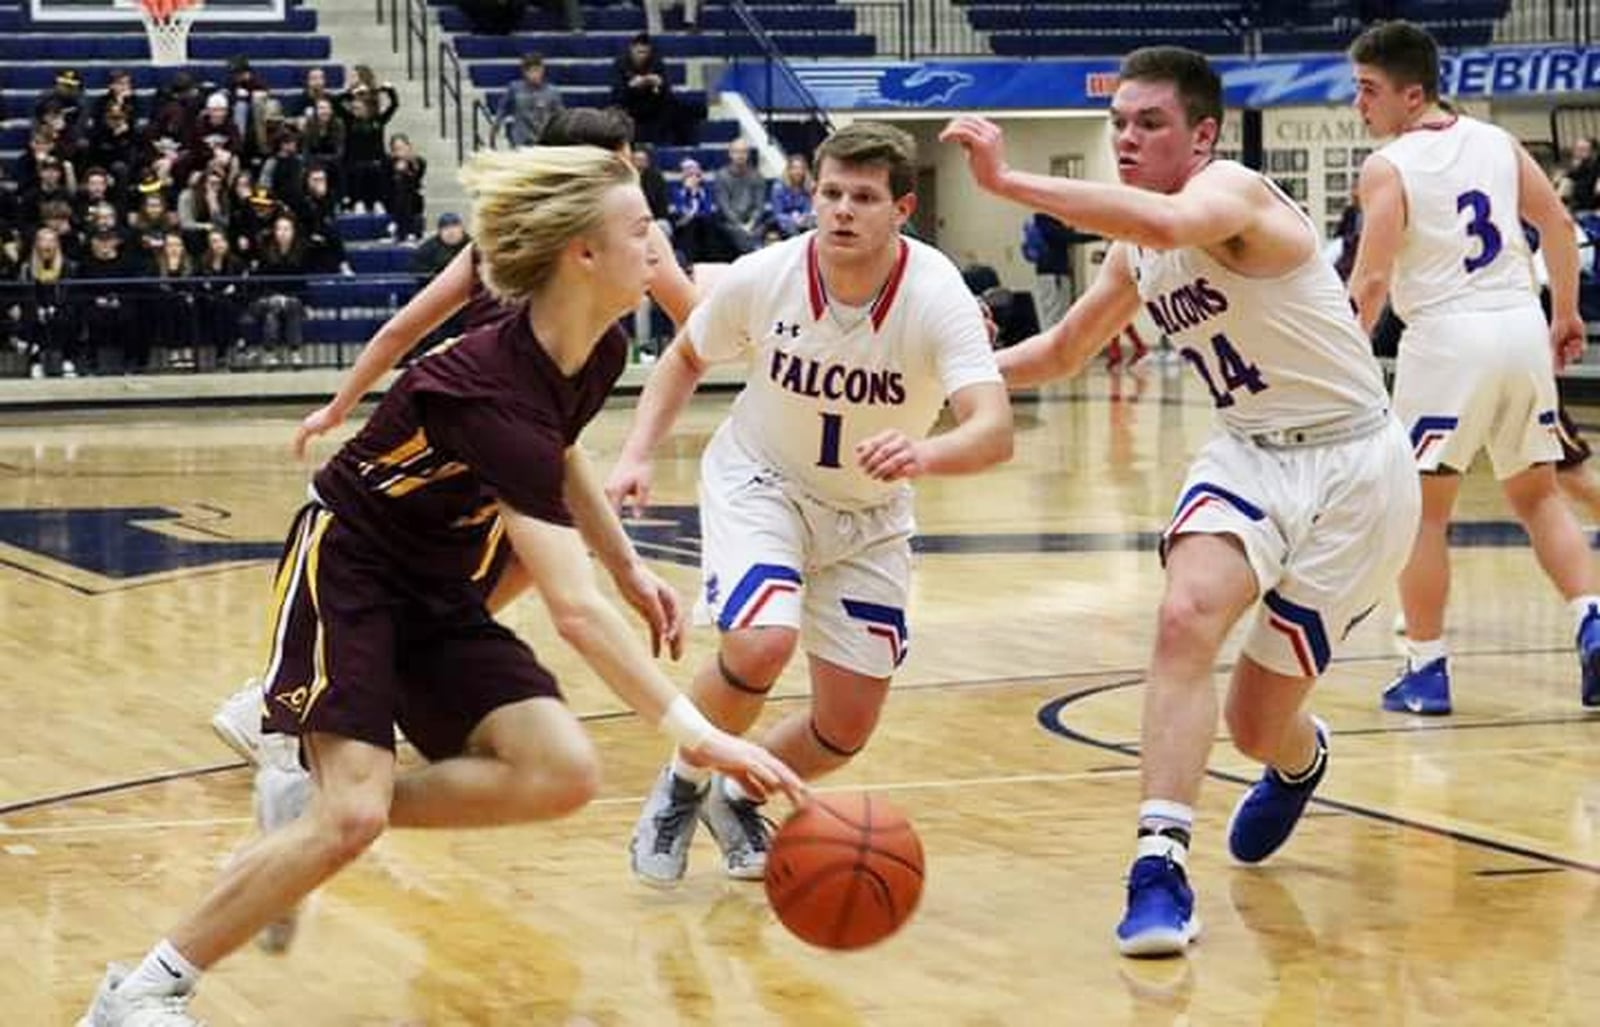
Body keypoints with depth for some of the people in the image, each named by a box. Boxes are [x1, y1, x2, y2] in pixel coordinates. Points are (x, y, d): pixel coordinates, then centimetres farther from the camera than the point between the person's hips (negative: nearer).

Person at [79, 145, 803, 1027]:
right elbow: (575, 611, -39)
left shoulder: (600, 355, -7)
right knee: (354, 814, -23)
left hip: (437, 587, 8)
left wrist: (630, 567, 17)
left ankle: (311, 810, 2)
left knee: (560, 774, -13)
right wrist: (694, 732, -41)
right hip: (347, 566, -8)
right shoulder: (493, 391, -32)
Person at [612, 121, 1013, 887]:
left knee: (847, 729, 2)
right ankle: (681, 787, -1)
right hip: (760, 484, -1)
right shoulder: (762, 278, -22)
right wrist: (637, 456, -11)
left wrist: (925, 455, -61)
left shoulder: (936, 298, -27)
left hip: (869, 516, 2)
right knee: (761, 644, -29)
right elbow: (686, 357, 1)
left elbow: (995, 431, -41)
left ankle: (740, 796, 34)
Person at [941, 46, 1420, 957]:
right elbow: (1063, 351, 22)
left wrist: (1008, 181, -48)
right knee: (1187, 616, -25)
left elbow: (1168, 224, -46)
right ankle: (1160, 866, -26)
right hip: (1250, 452, 6)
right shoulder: (1134, 253, 5)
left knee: (1257, 724, 3)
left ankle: (1302, 758, 42)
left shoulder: (1233, 192, -20)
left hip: (1353, 467, -6)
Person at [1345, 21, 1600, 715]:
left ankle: (1426, 670, 7)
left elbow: (1372, 280, -13)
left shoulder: (1387, 169, -8)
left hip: (1449, 335, -6)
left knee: (1424, 510, 6)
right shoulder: (1496, 143, 10)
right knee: (1537, 495, 17)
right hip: (1522, 324, 6)